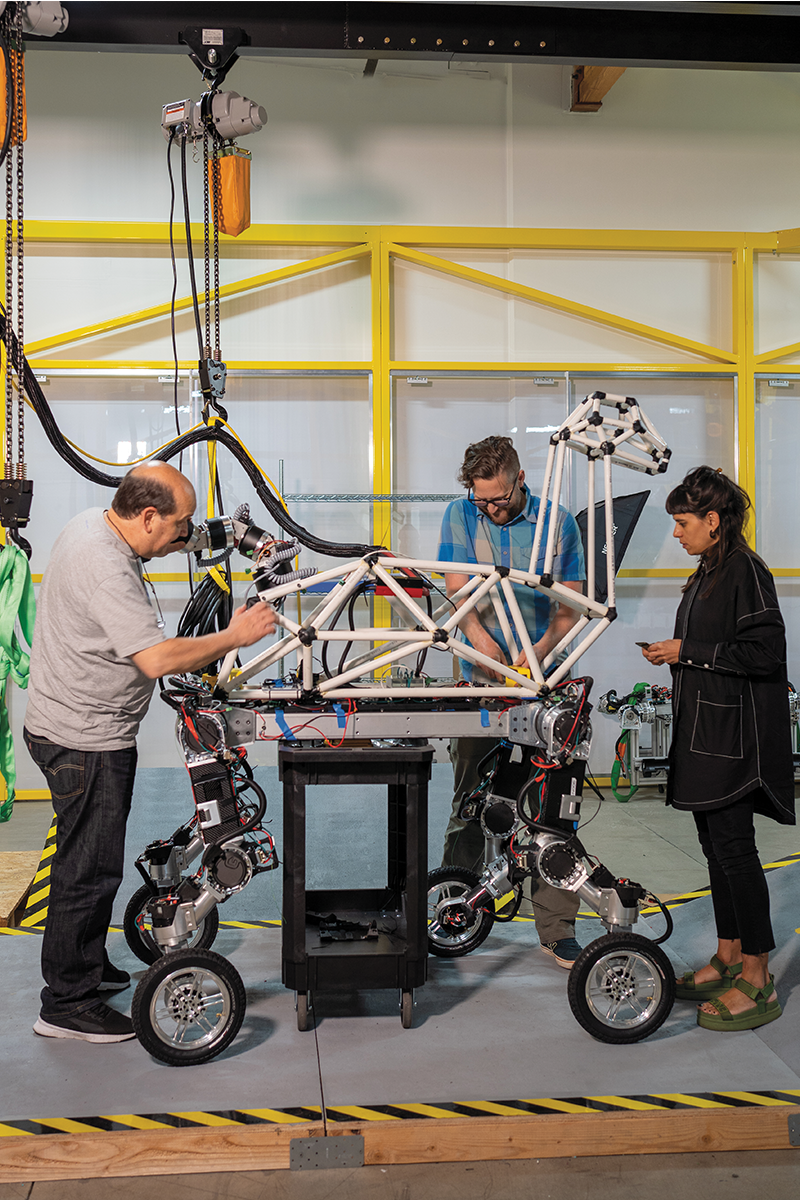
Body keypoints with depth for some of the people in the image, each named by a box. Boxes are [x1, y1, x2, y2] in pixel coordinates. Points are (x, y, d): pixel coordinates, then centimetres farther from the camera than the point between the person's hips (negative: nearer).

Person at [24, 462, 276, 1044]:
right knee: (89, 870, -2)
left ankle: (89, 963, 38)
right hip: (85, 743, -11)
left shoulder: (93, 525, 4)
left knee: (93, 862, 22)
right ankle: (66, 1005, 9)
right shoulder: (106, 569, -28)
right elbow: (157, 658, -33)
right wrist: (235, 636, -23)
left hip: (87, 731, 11)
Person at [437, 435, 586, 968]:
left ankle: (557, 929, 7)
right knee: (470, 798, 7)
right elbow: (460, 593, -6)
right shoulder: (461, 515, 2)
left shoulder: (558, 522, 1)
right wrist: (488, 648, -23)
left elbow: (570, 605, 1)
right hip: (481, 683, 1)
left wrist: (539, 651, -18)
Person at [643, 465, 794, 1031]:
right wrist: (672, 654, 8)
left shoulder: (745, 571, -14)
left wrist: (689, 652, -17)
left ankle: (757, 982, 3)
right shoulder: (707, 573, 15)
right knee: (715, 844, 14)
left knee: (734, 847, -6)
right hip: (704, 730, 10)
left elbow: (766, 653, -21)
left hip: (734, 733, -10)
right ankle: (727, 959, 24)